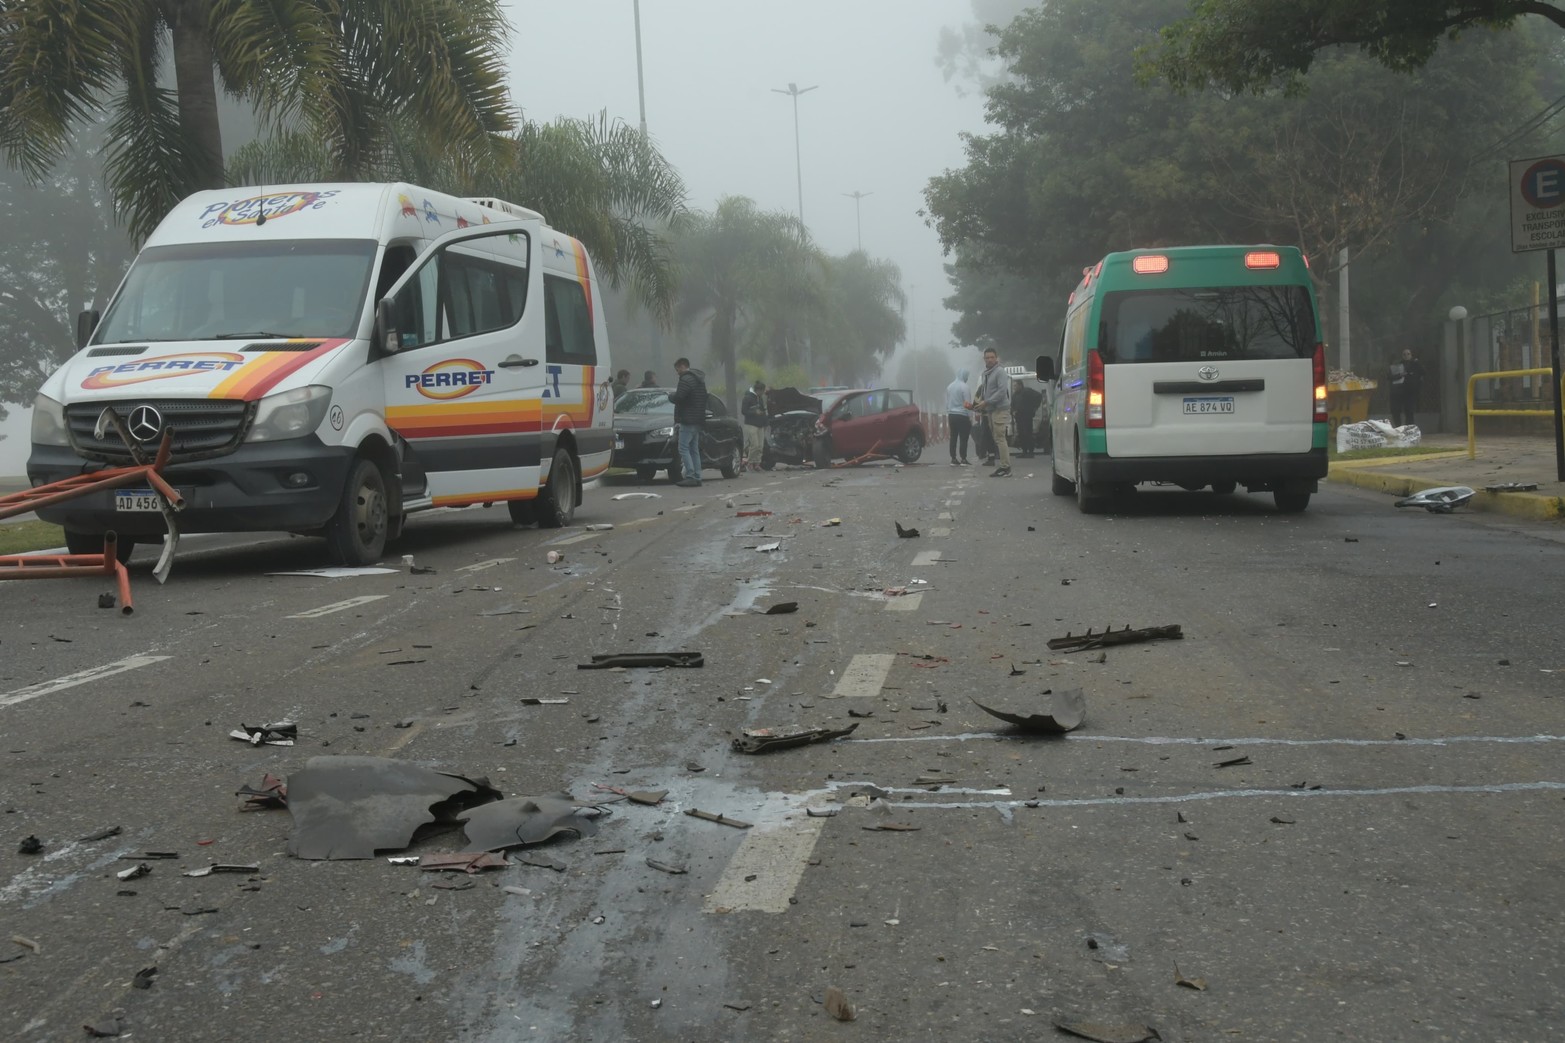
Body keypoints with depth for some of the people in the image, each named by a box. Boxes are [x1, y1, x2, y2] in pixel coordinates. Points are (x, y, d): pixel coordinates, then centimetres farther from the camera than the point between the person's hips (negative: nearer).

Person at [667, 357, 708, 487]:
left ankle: (690, 476, -15)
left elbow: (678, 398, -22)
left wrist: (670, 395, 0)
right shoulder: (699, 379, 19)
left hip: (687, 420, -10)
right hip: (698, 421, 10)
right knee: (694, 450, 11)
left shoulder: (686, 379, -13)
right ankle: (697, 478, 9)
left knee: (684, 448, -8)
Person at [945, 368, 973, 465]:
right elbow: (967, 403, -12)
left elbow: (947, 403, 13)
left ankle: (953, 459, 7)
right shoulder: (964, 386, -11)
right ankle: (963, 459, -2)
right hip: (962, 416, -6)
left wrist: (947, 415, 20)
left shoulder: (949, 386, 9)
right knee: (963, 438, -2)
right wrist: (970, 417, -6)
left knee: (953, 437, 7)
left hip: (952, 415, 6)